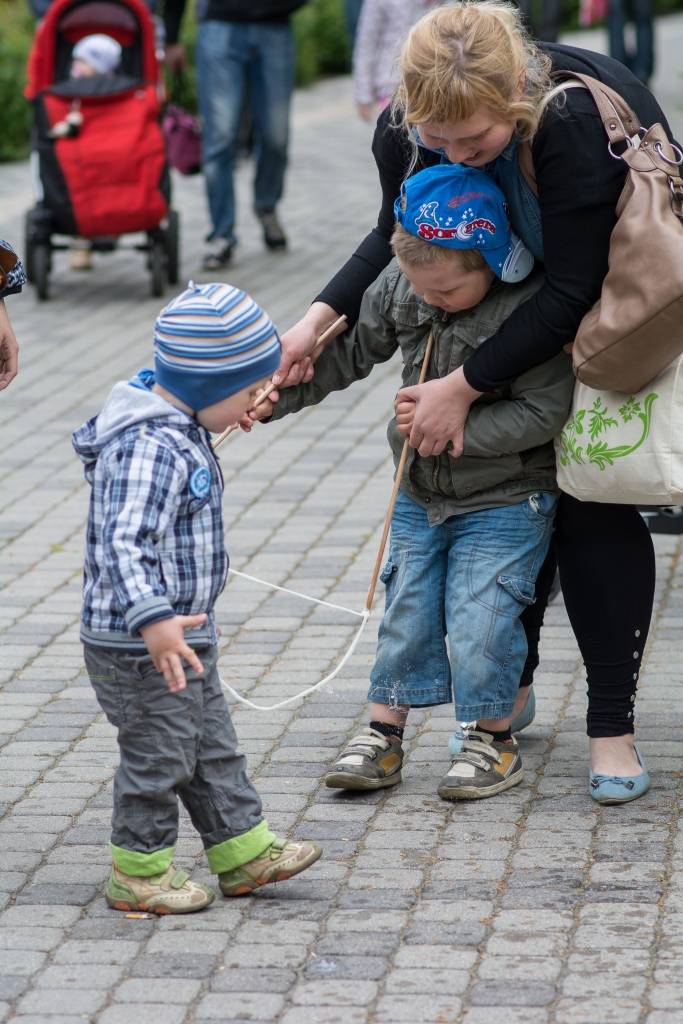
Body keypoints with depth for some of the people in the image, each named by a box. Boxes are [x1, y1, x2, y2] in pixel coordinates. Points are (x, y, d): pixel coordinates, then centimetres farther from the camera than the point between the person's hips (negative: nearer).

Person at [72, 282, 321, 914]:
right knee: (159, 758, 2)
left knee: (212, 748, 18)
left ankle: (243, 852, 28)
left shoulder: (177, 429, 7)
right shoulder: (151, 448, -27)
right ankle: (139, 874, 16)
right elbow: (123, 543, -36)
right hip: (141, 647, -10)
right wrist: (153, 621, -46)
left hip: (182, 637, 10)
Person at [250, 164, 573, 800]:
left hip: (505, 502, -5)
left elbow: (542, 412, -24)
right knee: (406, 612, 9)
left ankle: (492, 741, 13)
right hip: (420, 496, 6)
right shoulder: (398, 288, -7)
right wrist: (271, 394, -2)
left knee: (480, 620, -6)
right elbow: (347, 352, 5)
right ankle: (382, 738, 19)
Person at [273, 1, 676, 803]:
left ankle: (612, 723, 0)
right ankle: (510, 685, 23)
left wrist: (462, 387, -31)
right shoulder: (407, 128, -22)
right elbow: (397, 236, 0)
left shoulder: (577, 120, -40)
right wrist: (318, 319, -14)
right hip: (512, 301, 5)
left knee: (594, 503, -8)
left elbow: (573, 292, -33)